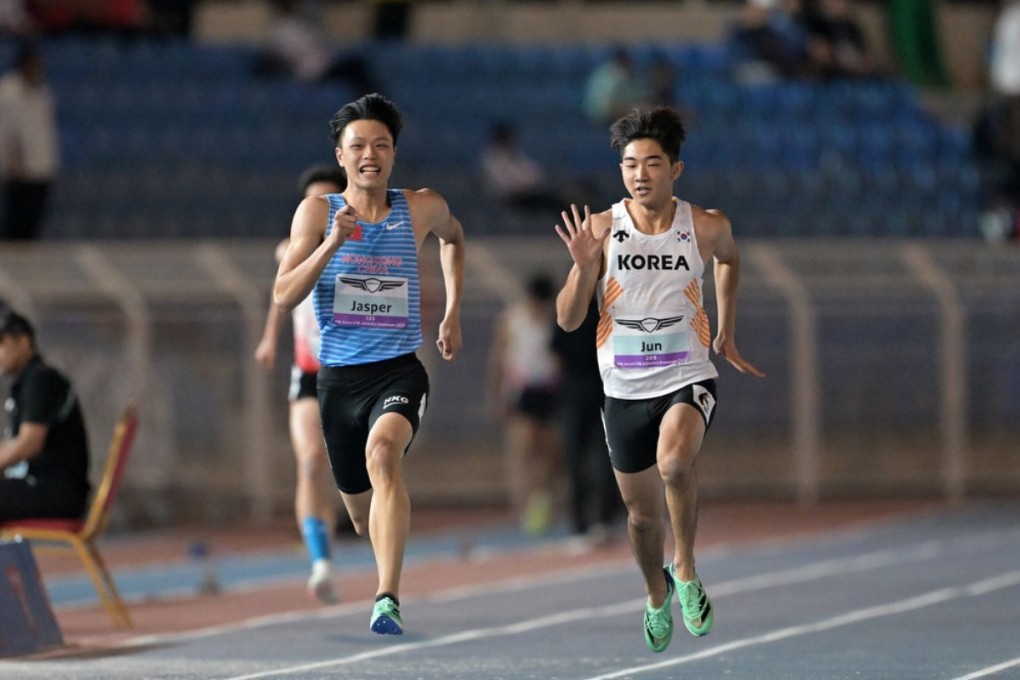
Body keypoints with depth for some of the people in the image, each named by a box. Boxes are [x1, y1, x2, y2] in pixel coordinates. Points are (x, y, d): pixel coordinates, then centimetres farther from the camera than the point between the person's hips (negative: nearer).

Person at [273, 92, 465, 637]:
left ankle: (387, 600, -42)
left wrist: (453, 315, 20)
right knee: (362, 515, 15)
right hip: (339, 377, 2)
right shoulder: (317, 212, -2)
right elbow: (283, 297, -9)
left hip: (399, 371, -2)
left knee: (382, 452, -34)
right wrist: (333, 242, -21)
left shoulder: (422, 208, 1)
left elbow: (453, 239, 26)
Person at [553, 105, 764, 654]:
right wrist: (584, 266, -24)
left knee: (674, 462, -33)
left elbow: (728, 259, 20)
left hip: (688, 377, -2)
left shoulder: (706, 227, -7)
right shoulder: (602, 229, -9)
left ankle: (685, 570, -9)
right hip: (625, 387, 2)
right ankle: (657, 597, 44)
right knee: (642, 512, 14)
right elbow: (567, 320, -8)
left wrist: (726, 335, 19)